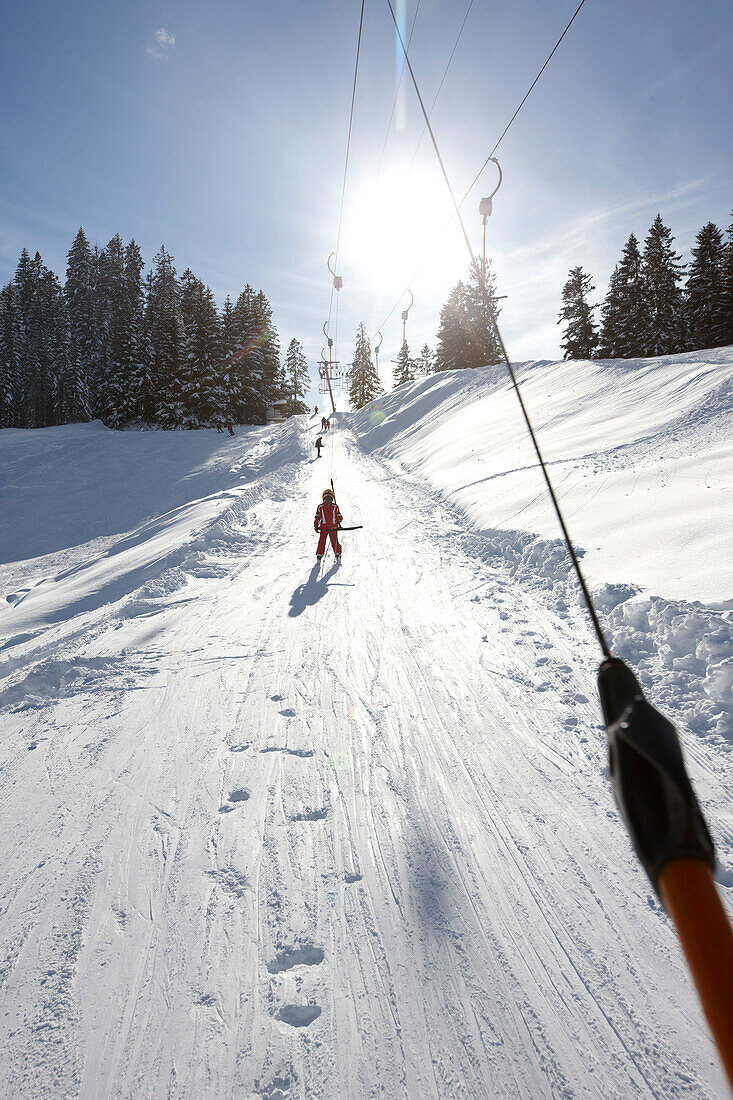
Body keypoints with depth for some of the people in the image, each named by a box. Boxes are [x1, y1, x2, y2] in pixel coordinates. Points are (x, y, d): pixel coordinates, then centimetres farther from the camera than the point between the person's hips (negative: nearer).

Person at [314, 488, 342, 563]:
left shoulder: (335, 507, 6)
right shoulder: (320, 507, 5)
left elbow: (339, 516, 12)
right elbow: (317, 517, 10)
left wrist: (339, 520, -8)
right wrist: (316, 526, 4)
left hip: (333, 527, 0)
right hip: (323, 528, 0)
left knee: (335, 542, -1)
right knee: (321, 542, -1)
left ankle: (337, 555, 11)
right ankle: (319, 555, 9)